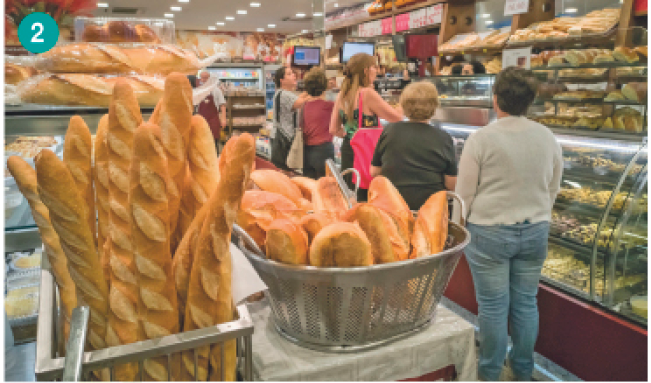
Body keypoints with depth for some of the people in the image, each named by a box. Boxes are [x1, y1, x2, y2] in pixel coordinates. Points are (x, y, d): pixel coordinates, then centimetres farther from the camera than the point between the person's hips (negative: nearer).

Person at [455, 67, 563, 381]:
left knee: (493, 306, 8)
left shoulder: (481, 139, -13)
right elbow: (553, 190, 10)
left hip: (489, 233, -4)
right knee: (526, 302, 15)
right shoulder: (547, 138, 0)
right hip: (535, 232, 4)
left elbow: (464, 194, -9)